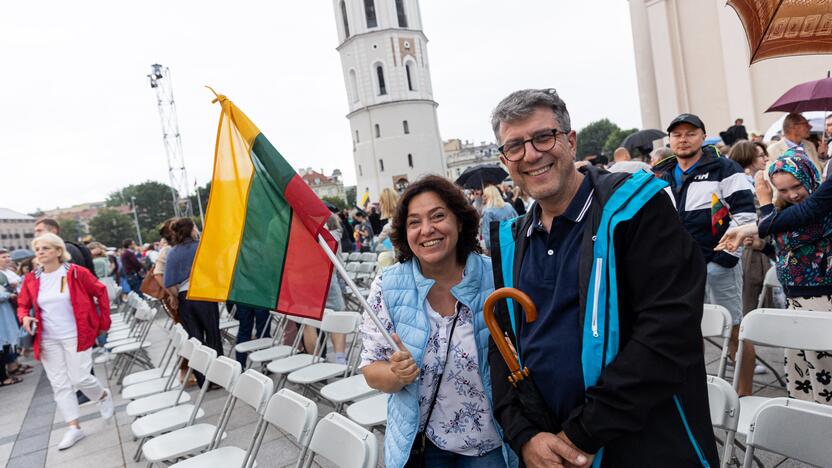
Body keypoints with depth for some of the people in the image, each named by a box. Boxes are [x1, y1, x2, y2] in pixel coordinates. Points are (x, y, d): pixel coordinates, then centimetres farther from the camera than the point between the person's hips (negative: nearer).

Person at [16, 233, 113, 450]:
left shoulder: (76, 272, -10)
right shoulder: (31, 279, 1)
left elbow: (100, 293, -2)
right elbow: (23, 305, 13)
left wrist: (104, 323, -1)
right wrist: (24, 317, -10)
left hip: (75, 336, -4)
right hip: (48, 340, 4)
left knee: (80, 378, -4)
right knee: (59, 384, 6)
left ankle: (104, 396, 28)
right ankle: (74, 428, 15)